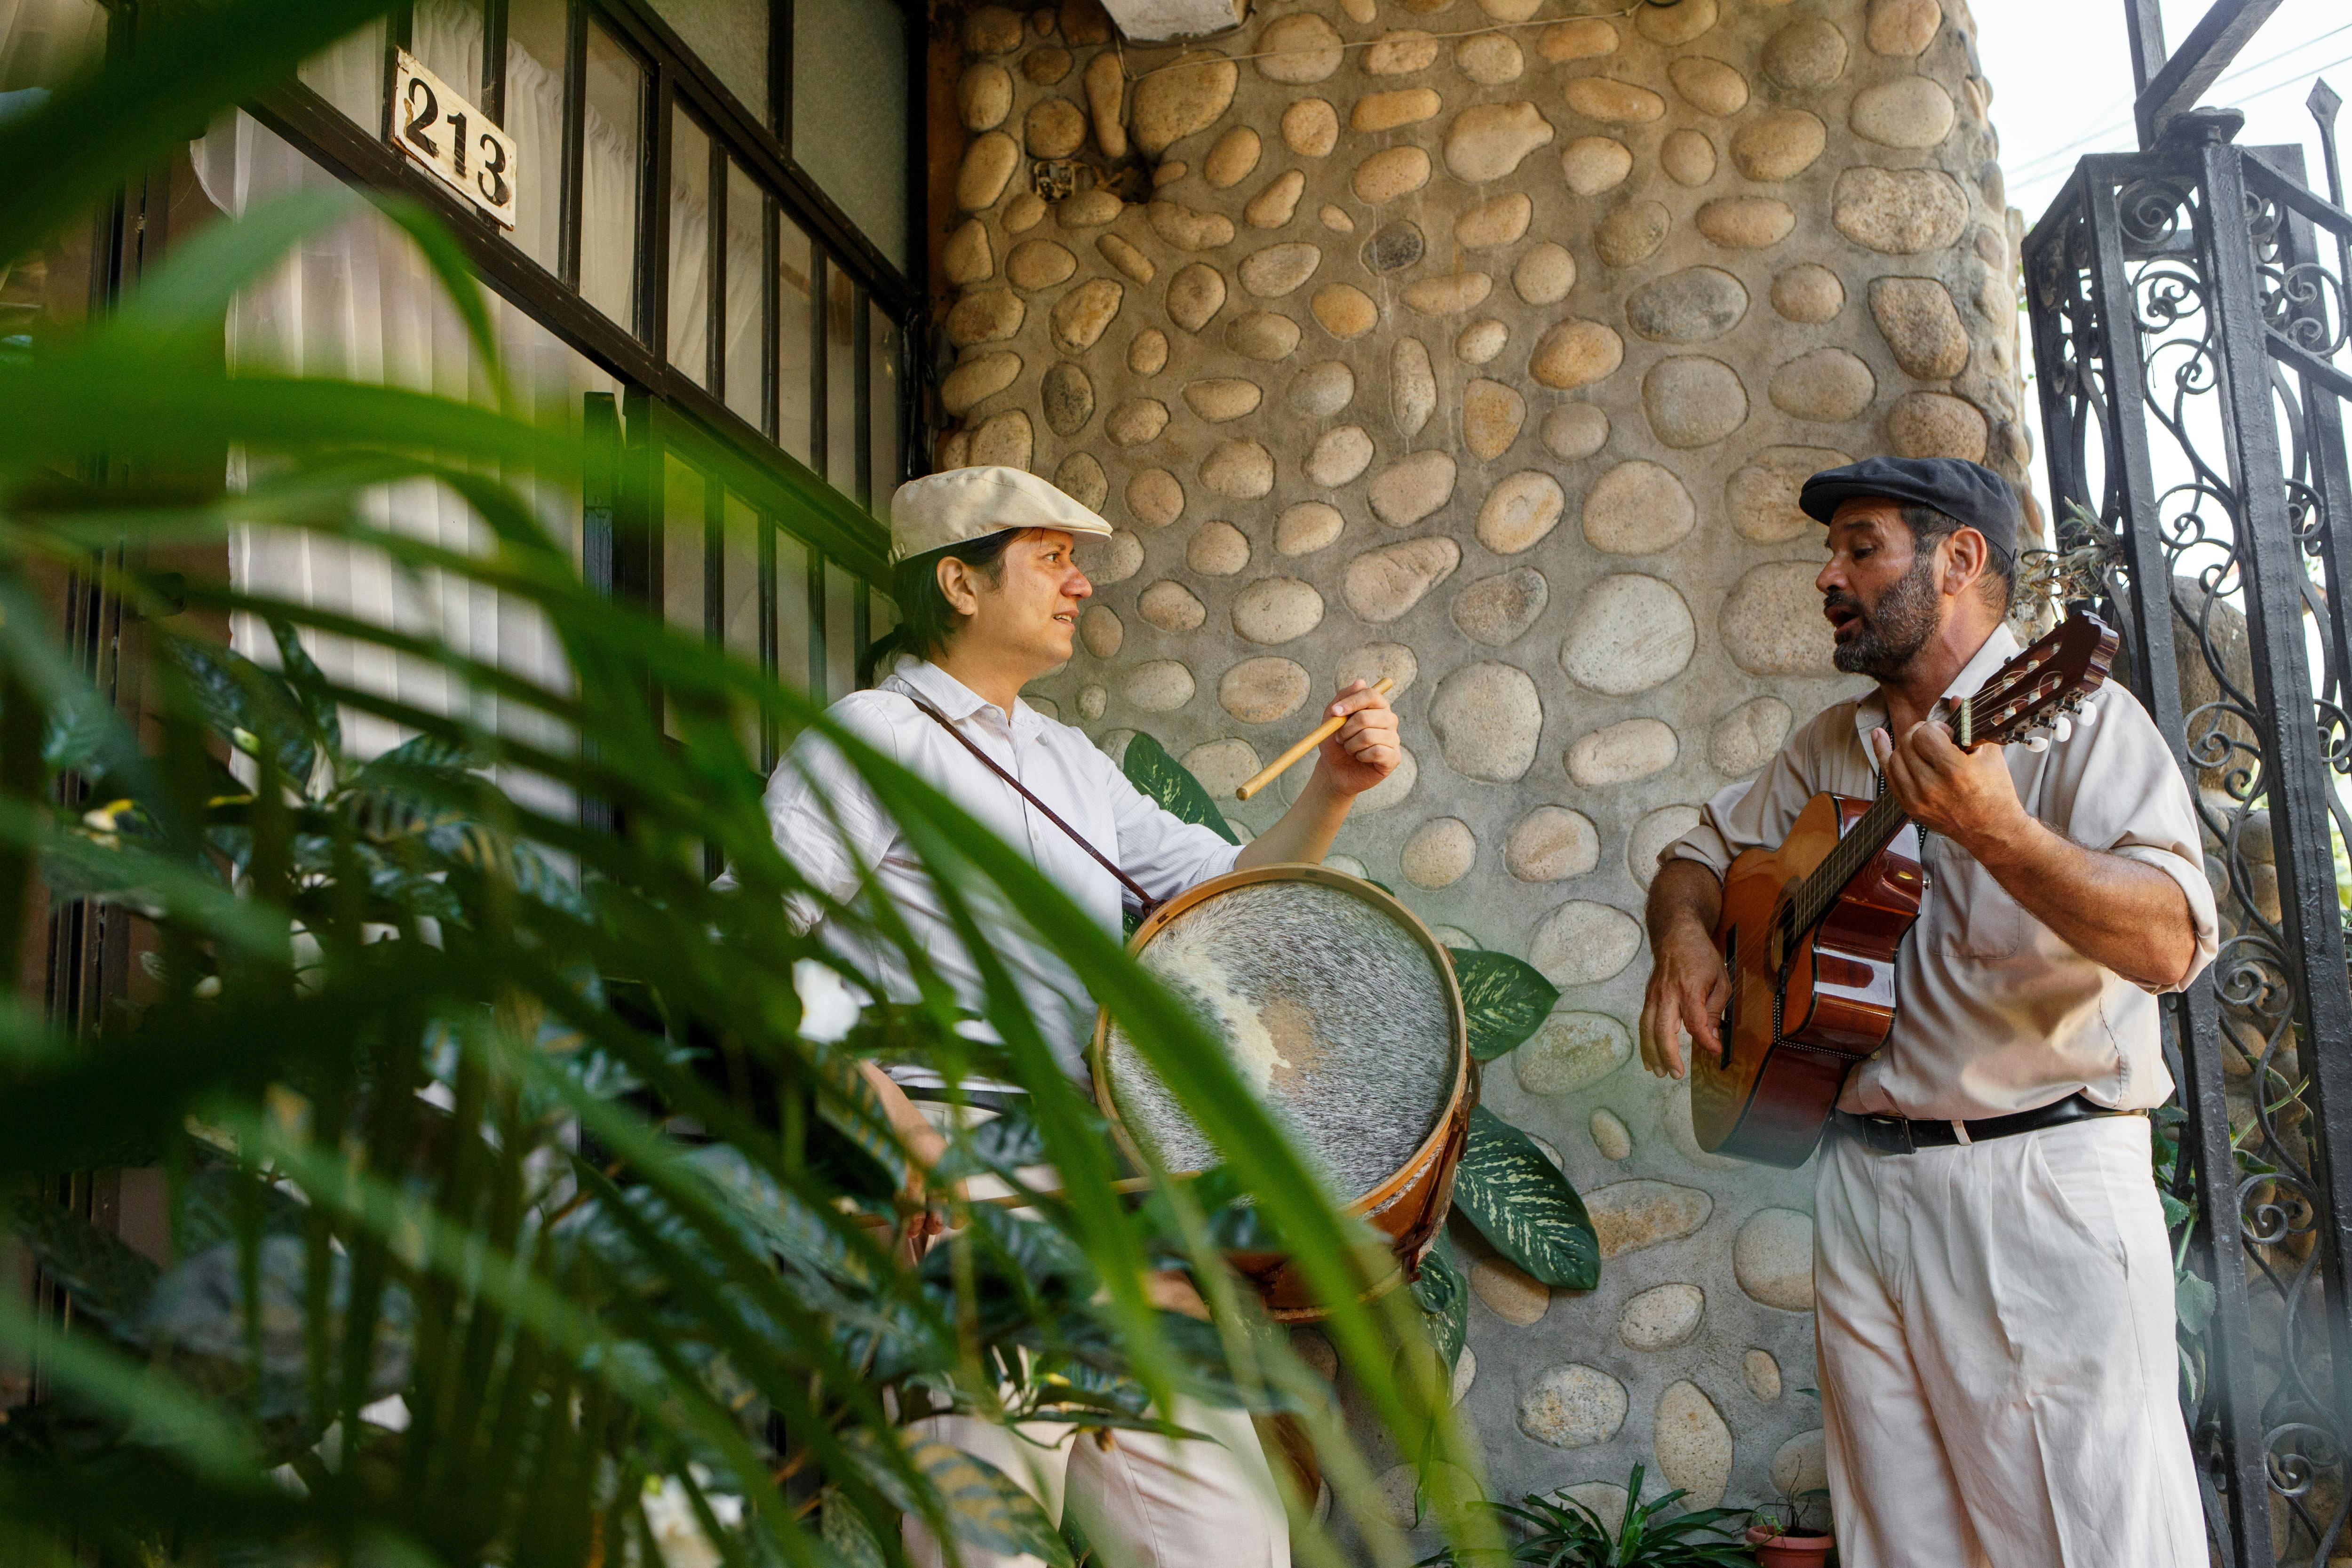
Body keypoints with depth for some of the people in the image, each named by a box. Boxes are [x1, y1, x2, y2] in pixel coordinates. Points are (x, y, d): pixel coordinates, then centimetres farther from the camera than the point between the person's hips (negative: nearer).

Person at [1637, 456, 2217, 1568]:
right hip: (1861, 1176, 6)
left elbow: (2171, 945, -21)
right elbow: (1703, 851, 24)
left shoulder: (2077, 721, -8)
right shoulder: (1830, 747, 14)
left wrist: (1993, 829, -35)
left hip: (2042, 1180, -6)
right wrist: (1685, 936, 1)